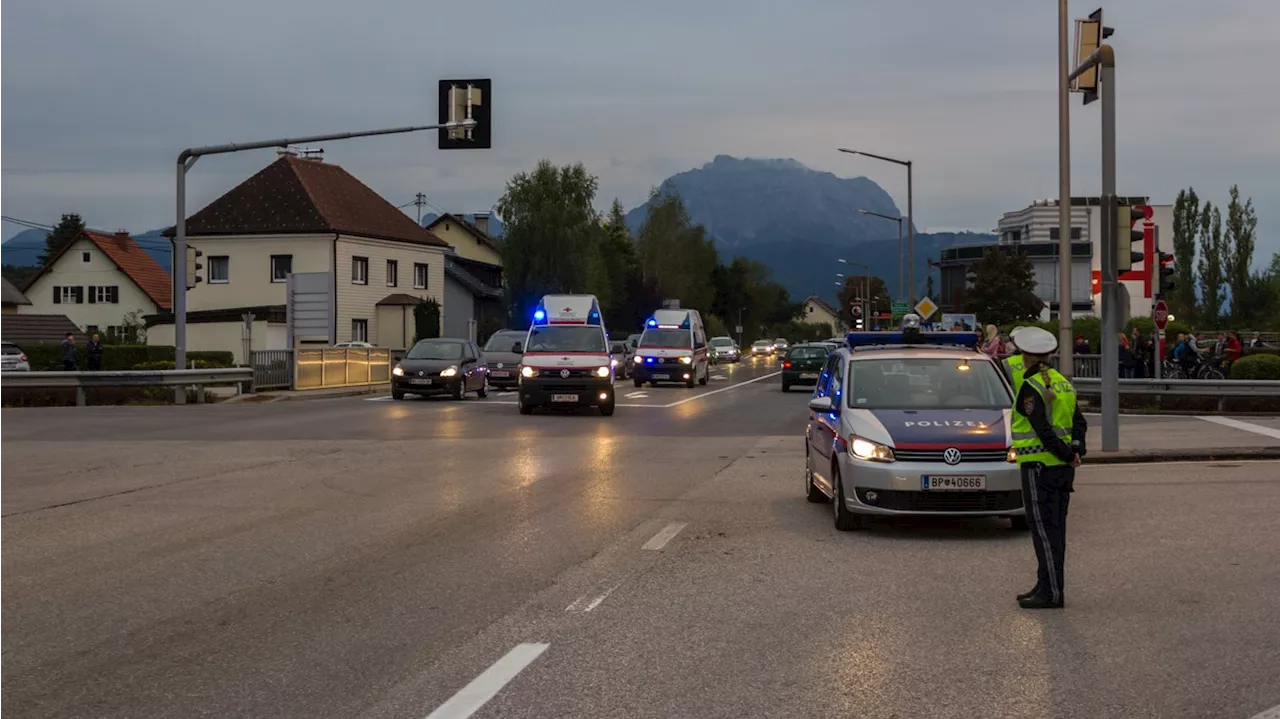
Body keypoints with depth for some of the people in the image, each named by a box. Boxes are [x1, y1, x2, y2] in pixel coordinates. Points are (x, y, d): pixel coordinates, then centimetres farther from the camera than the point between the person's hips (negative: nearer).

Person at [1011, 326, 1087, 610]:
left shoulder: (1030, 388, -14)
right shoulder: (1063, 382, 12)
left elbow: (1043, 430, -21)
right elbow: (1079, 422, 9)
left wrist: (1066, 455, -13)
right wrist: (1076, 450, -3)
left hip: (1039, 466, -9)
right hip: (1063, 468, 9)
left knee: (1044, 530, -5)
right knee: (1055, 528, 14)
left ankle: (1052, 592, -4)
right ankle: (1045, 585, 23)